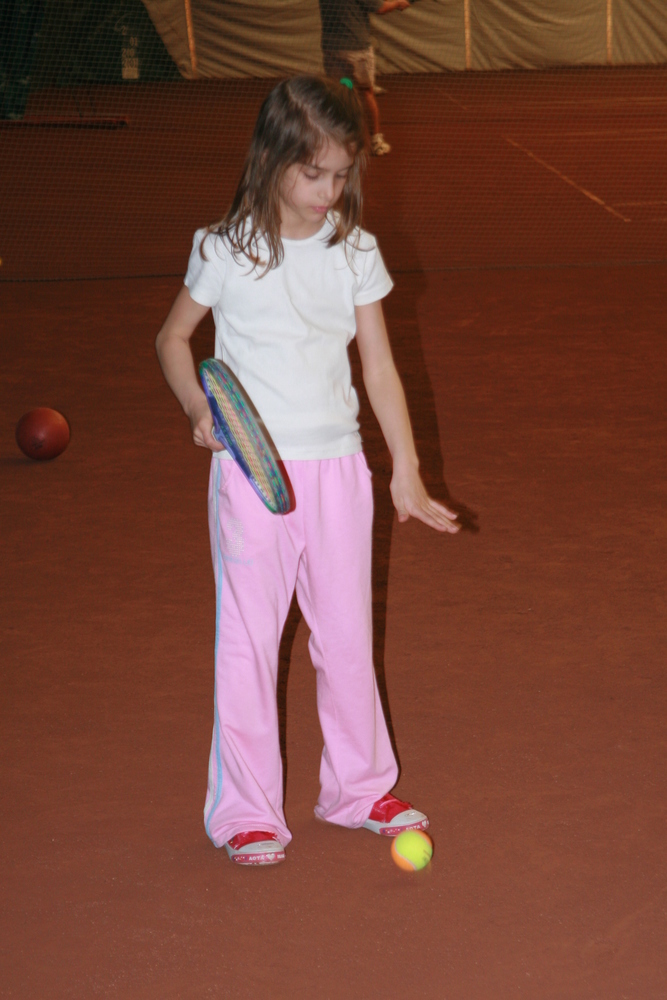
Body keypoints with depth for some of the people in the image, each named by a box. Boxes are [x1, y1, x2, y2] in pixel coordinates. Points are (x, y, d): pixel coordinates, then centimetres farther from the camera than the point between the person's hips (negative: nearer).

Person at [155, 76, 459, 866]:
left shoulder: (355, 252, 2)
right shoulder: (226, 251, -6)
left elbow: (379, 367, 6)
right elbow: (172, 339, 7)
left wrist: (406, 473, 4)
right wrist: (198, 408, -10)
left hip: (338, 466, 3)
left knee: (348, 635, 11)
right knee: (247, 638, 2)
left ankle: (359, 787, 28)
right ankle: (245, 810, 14)